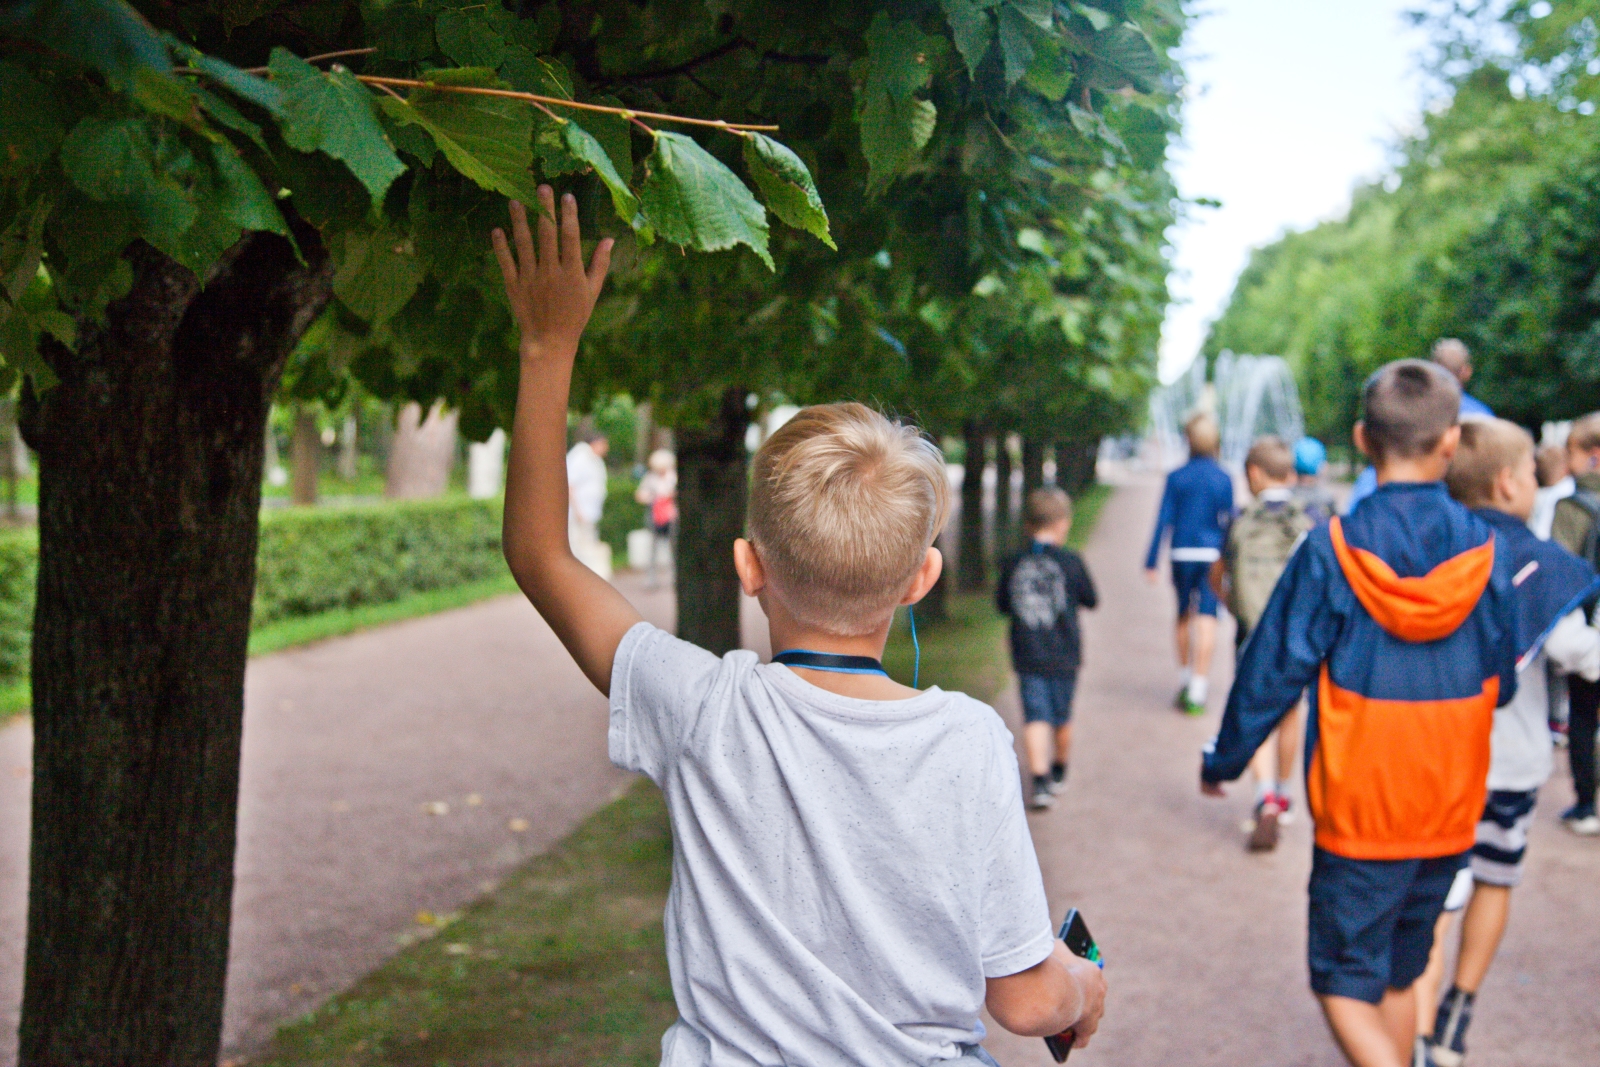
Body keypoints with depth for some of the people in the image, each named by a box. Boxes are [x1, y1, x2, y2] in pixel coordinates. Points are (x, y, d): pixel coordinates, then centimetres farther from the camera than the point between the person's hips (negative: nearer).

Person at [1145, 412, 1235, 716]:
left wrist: (1151, 562, 0)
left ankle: (1187, 680, 27)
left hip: (1182, 555, 1)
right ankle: (1197, 692, -8)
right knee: (1207, 621, -3)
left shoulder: (1176, 477, -1)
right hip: (1212, 555, -1)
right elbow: (1230, 522, 1)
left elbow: (1163, 521, -2)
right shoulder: (1224, 479, -1)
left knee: (1185, 617, 18)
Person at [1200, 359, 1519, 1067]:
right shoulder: (1483, 551, -5)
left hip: (1357, 808, -4)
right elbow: (1501, 682, 5)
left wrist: (1223, 761, 5)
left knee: (1345, 985, 6)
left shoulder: (1331, 550, -14)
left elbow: (1270, 672, -9)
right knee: (1398, 975, 21)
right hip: (1450, 813, 4)